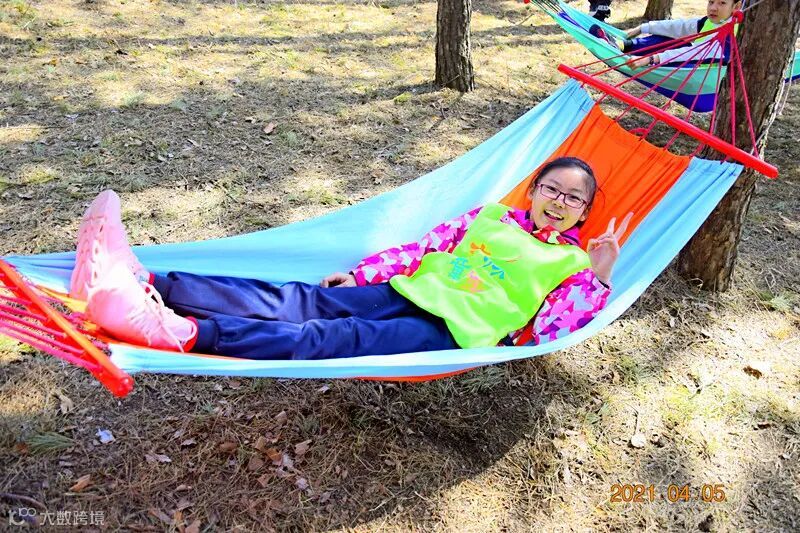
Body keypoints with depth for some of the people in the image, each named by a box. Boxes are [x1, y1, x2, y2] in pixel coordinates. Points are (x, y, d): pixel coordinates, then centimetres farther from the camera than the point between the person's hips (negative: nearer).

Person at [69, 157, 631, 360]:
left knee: (326, 339, -28)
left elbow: (546, 335, -1)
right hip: (404, 294, 5)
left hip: (448, 334, -4)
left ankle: (180, 333, -45)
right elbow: (423, 248, 19)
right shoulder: (492, 215, 22)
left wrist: (598, 279, -7)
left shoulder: (570, 263, 12)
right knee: (296, 302, -16)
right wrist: (358, 274, 12)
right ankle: (147, 284, -28)